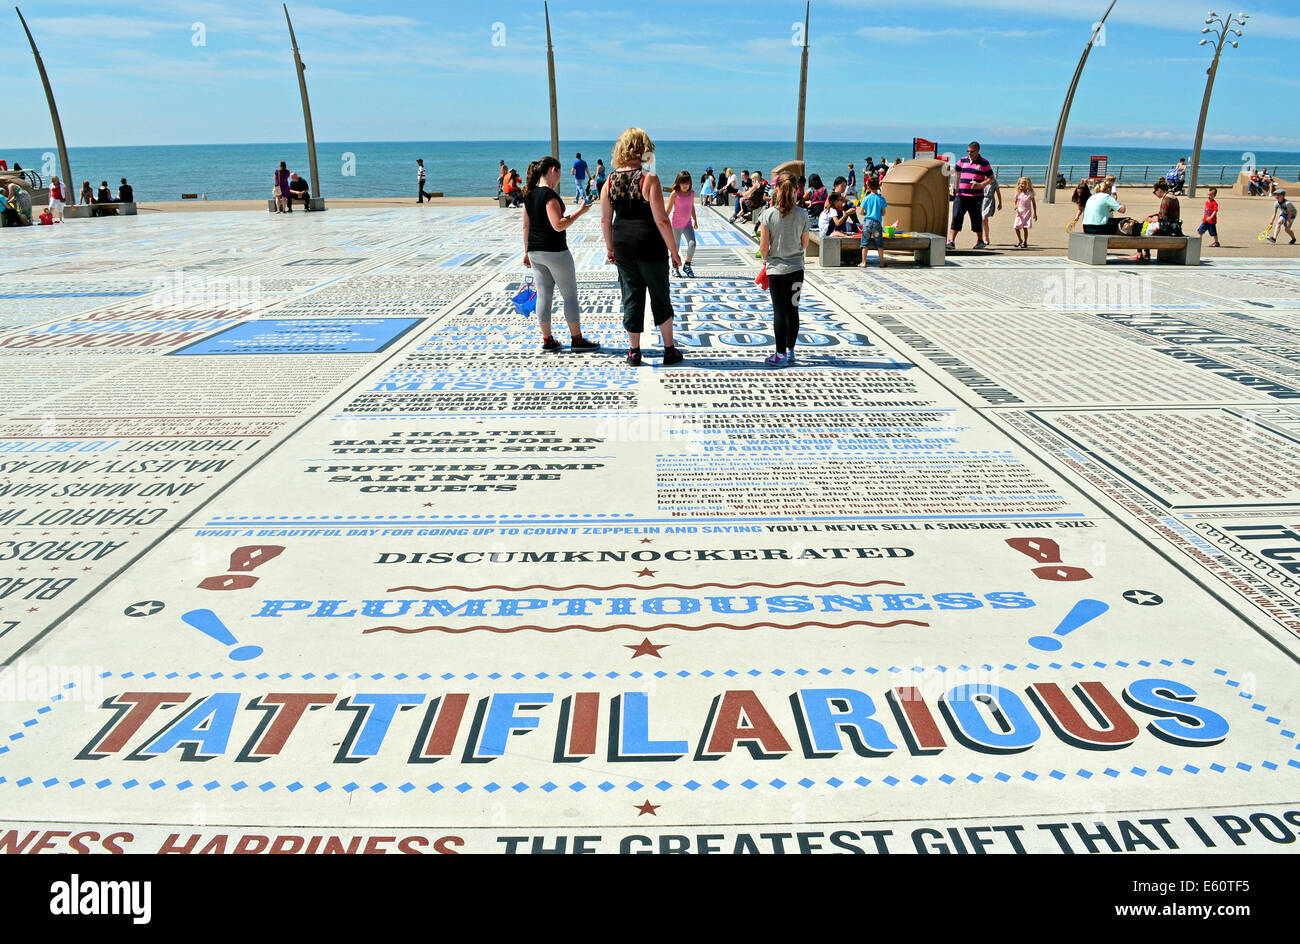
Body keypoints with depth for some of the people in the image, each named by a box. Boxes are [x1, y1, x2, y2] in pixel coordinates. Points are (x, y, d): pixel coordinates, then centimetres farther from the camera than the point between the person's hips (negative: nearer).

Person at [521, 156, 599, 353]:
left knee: (543, 295, 11)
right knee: (570, 294, 3)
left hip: (535, 252, 8)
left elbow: (526, 226, 12)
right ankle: (577, 339, 9)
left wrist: (527, 251, 18)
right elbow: (558, 225, -23)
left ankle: (547, 340, 14)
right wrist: (580, 212, -15)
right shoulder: (550, 195, -16)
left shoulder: (529, 195, 8)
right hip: (554, 251, -8)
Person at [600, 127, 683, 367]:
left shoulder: (610, 181, 1)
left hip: (623, 248, 4)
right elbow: (661, 220, -16)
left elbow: (605, 219, 6)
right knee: (660, 298, 9)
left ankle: (634, 352, 17)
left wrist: (610, 248, 18)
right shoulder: (649, 179, -14)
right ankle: (669, 351, 17)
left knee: (631, 298, 12)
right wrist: (673, 250, -7)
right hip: (650, 248, -4)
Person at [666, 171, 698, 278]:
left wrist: (695, 220, 19)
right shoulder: (674, 194, -10)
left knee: (692, 243, -12)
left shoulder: (692, 192, 3)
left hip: (688, 223, 3)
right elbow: (668, 210, -7)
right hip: (676, 225, -3)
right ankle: (675, 267, 23)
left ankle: (687, 265, 7)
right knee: (676, 247, 6)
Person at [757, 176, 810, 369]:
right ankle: (790, 351, 20)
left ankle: (780, 355, 5)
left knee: (779, 312, 2)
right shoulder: (802, 214, -3)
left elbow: (763, 246, -9)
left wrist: (765, 259, 11)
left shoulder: (768, 214, -12)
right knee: (793, 310, 11)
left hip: (776, 268, -3)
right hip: (796, 268, 3)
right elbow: (805, 244, 5)